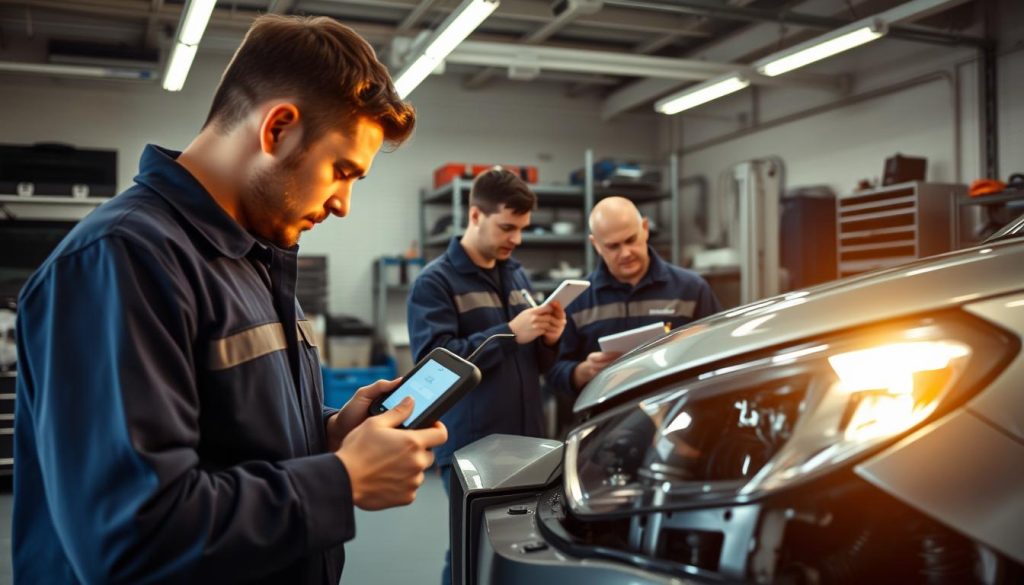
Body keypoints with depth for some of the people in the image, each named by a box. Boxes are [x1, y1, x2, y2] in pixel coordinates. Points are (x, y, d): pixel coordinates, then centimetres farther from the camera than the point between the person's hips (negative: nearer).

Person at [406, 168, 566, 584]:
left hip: (527, 442, 6)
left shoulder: (517, 276, 14)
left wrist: (548, 341, -3)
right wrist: (509, 334, -21)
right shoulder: (436, 281, -6)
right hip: (471, 448, -6)